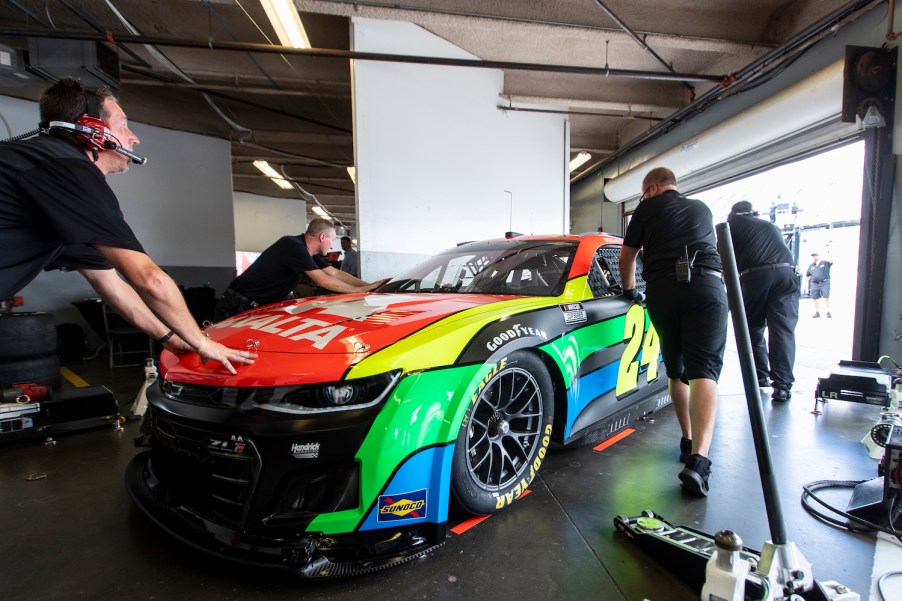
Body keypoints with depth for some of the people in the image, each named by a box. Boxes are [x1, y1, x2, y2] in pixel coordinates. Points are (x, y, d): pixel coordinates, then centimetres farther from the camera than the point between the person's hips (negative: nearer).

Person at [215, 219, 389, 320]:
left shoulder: (308, 252, 4)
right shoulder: (293, 246, -23)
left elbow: (336, 273, 8)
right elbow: (323, 281, -24)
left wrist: (369, 285, 1)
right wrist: (362, 290, -17)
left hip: (259, 308, 9)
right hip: (238, 308, -9)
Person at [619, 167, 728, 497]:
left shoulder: (648, 207, 19)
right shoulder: (702, 208, 28)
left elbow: (627, 257, 22)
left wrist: (628, 289, 38)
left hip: (662, 290, -1)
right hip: (706, 284, 1)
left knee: (675, 369, 16)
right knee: (703, 370, -9)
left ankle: (688, 441, 25)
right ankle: (698, 459, -25)